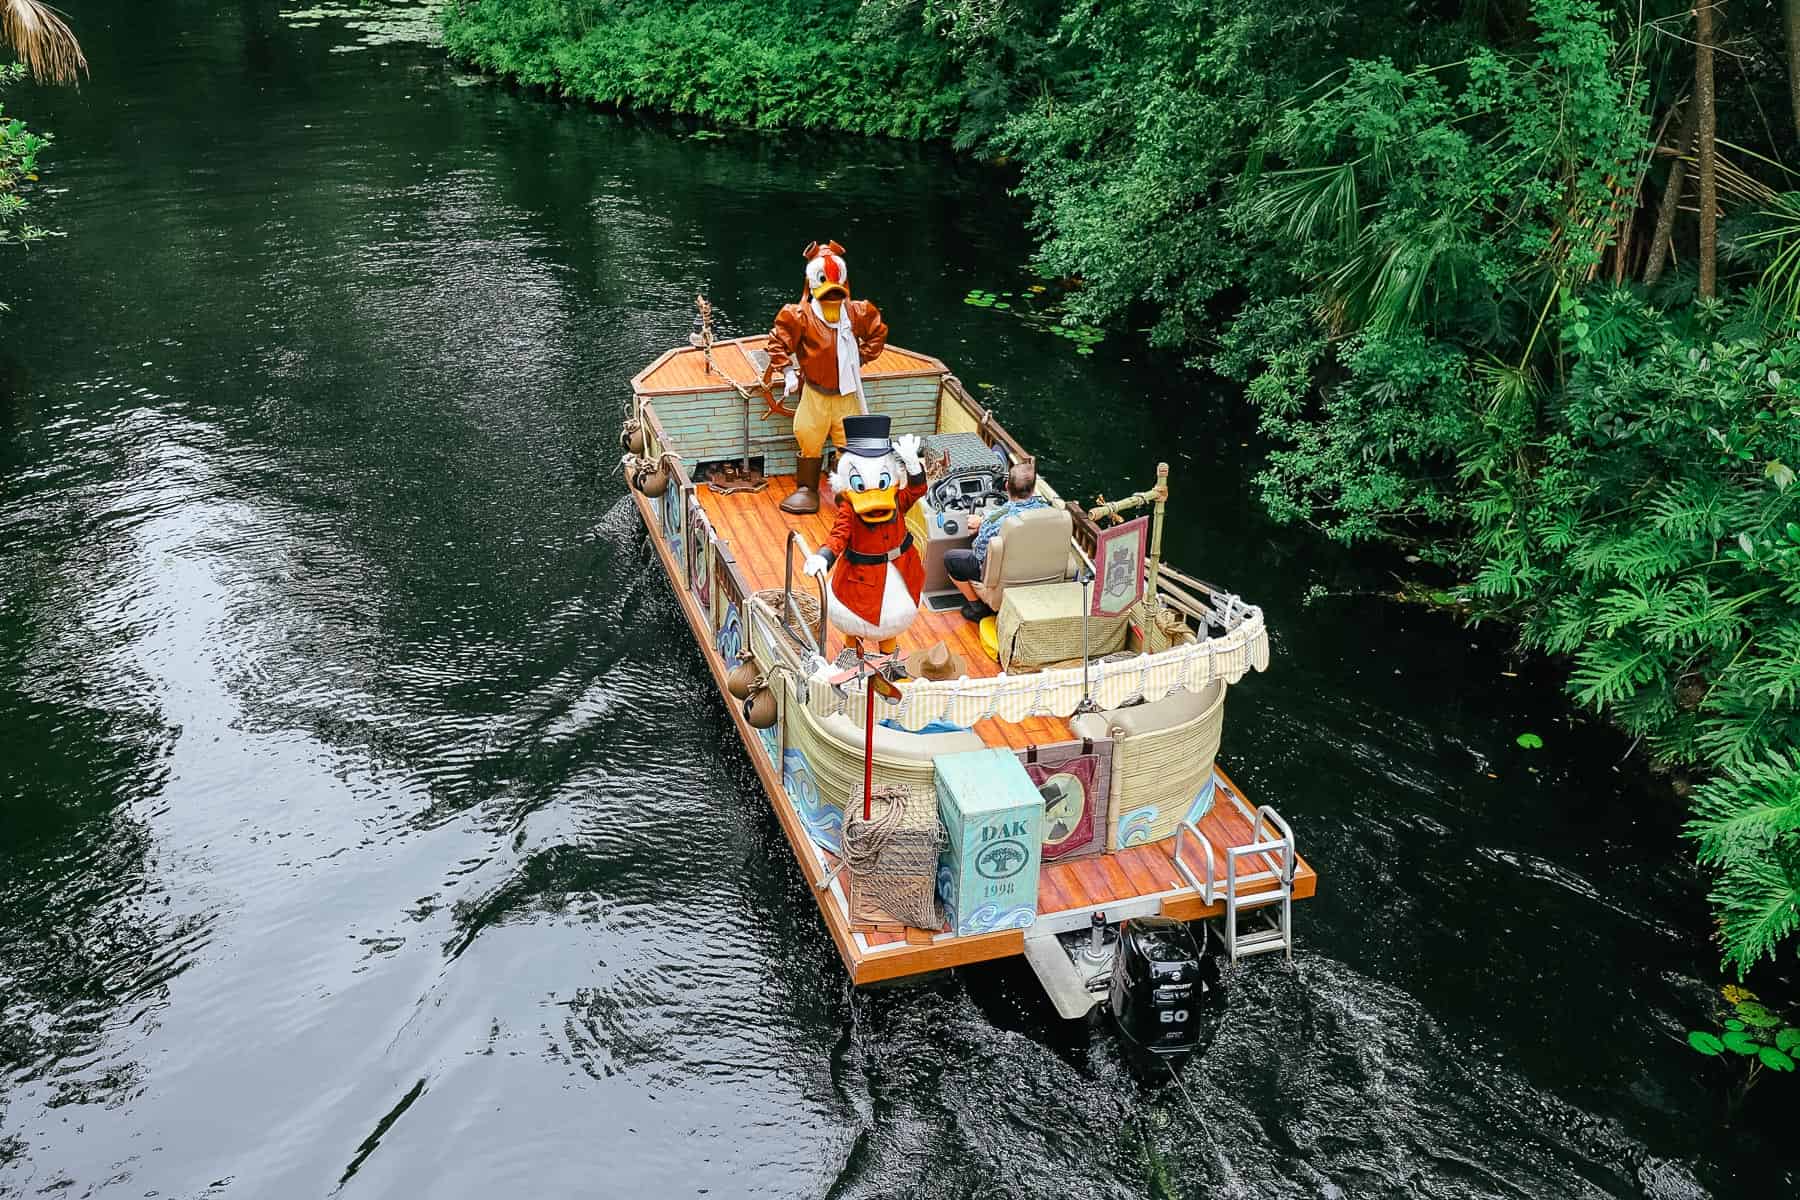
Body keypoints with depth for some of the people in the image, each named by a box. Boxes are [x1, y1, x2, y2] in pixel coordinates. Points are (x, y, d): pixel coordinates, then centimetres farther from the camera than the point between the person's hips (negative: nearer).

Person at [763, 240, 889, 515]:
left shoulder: (857, 312, -2)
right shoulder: (801, 316, -11)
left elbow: (878, 333, 15)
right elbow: (778, 341, -4)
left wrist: (862, 357, 6)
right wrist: (788, 371, -11)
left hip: (847, 392, 2)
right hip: (814, 392, -2)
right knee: (809, 441, 5)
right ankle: (807, 489, 19)